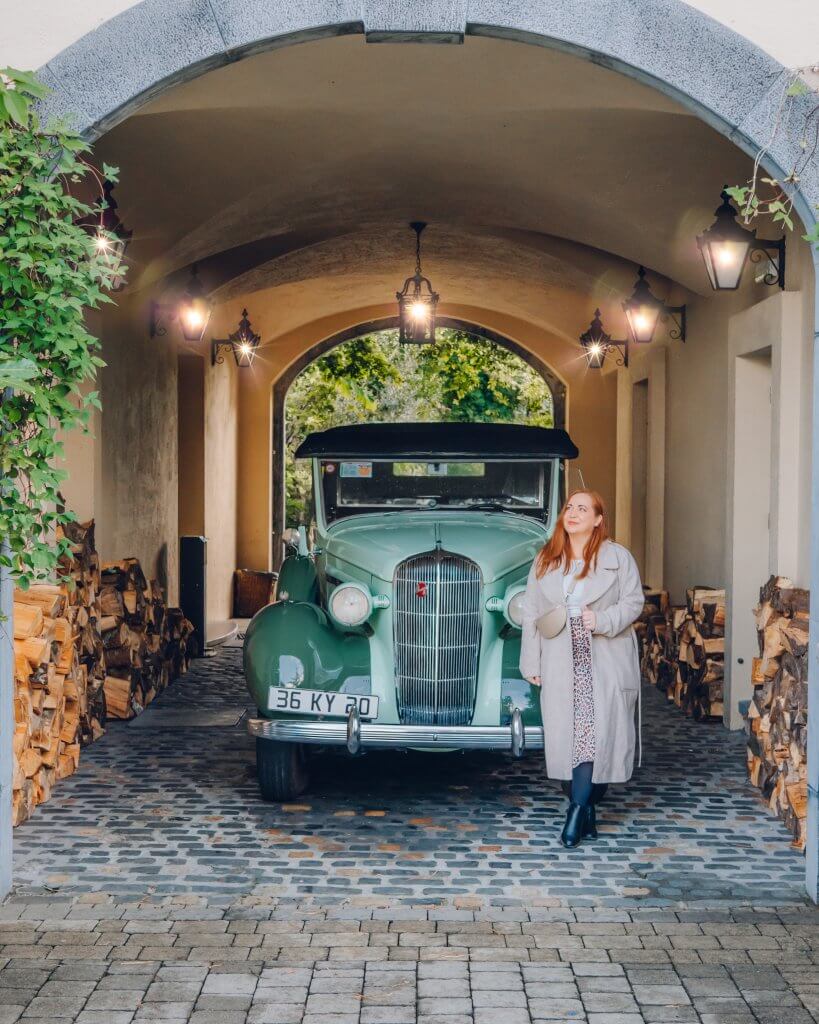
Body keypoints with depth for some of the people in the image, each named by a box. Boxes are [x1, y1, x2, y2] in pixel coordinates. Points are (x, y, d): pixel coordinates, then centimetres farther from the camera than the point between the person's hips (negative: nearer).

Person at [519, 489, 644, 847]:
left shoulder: (617, 557, 2)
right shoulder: (545, 561, 10)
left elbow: (633, 601, 1)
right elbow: (531, 613, 10)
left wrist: (603, 620, -17)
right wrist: (530, 663, 5)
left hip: (605, 662, -3)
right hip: (560, 664, 3)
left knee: (597, 732, -10)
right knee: (563, 734, 0)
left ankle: (579, 809, -7)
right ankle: (585, 810, 10)